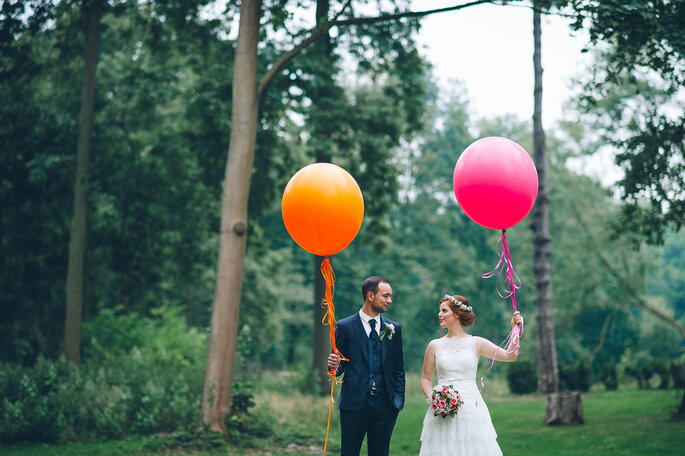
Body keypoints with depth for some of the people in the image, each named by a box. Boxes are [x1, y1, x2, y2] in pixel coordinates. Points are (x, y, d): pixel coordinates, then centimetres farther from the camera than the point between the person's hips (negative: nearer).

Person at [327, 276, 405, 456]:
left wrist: (399, 400, 5)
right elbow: (340, 365, 4)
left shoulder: (394, 328, 9)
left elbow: (399, 369, 12)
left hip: (384, 405, 3)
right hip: (354, 403, -3)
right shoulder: (345, 326, 0)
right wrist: (335, 365, -19)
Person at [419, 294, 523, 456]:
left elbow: (509, 356, -2)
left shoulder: (476, 343, 3)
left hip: (471, 408, -1)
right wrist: (431, 399, -5)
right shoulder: (435, 346, 6)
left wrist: (515, 329, -10)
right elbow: (426, 378, 12)